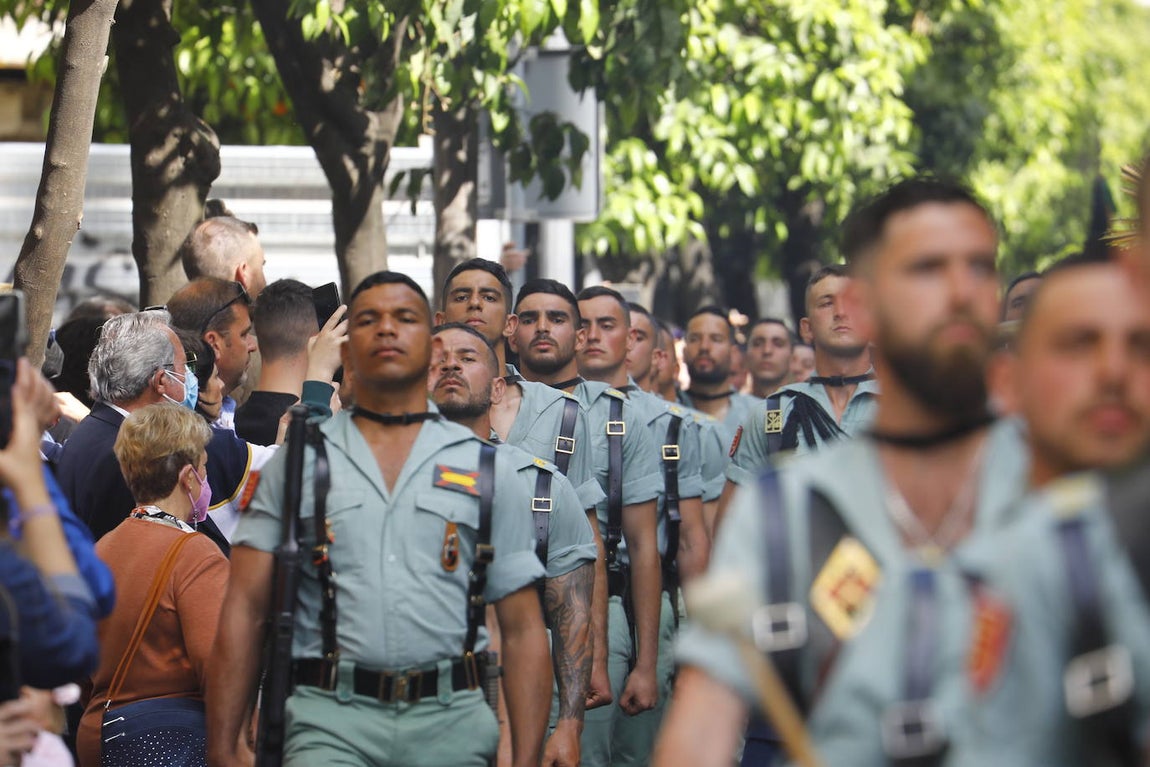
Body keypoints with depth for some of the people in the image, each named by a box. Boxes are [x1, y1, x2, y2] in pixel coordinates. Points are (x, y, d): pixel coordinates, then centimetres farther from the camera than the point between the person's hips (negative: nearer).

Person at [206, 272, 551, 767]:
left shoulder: (487, 468, 12)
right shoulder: (298, 461, 10)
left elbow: (522, 629, 8)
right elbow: (245, 610, 5)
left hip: (451, 725, 1)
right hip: (330, 723, -1)